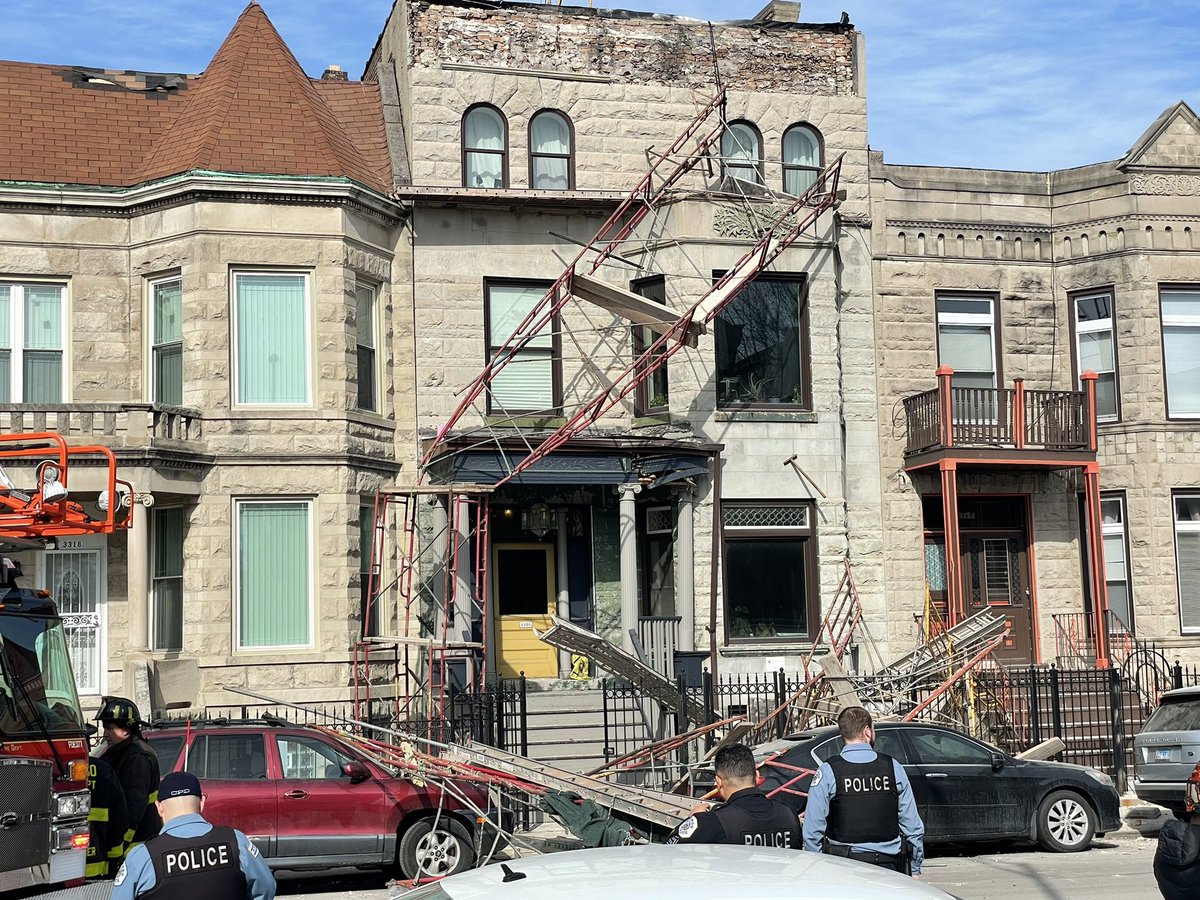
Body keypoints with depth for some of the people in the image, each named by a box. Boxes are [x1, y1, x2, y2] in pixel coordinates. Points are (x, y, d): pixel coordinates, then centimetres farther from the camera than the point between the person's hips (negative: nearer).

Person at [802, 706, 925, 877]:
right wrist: (914, 869, 17)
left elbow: (813, 830, -3)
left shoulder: (827, 772, -3)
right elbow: (912, 826, 7)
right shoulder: (893, 768, 3)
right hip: (888, 864, 2)